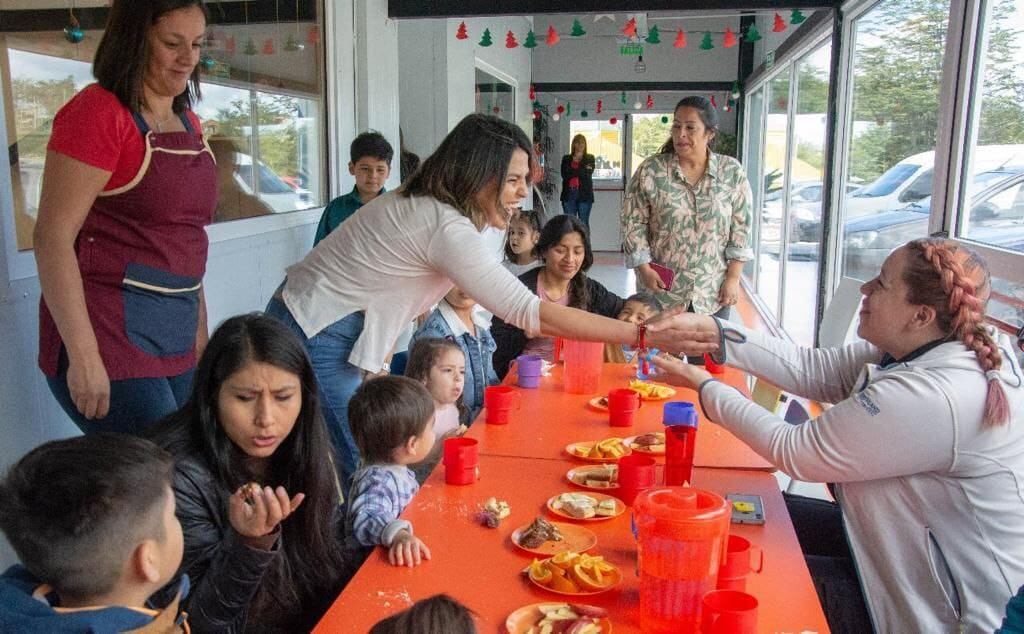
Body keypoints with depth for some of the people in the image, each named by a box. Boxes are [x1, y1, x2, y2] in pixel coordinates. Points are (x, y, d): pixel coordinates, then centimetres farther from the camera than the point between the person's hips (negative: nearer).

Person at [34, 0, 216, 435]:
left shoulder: (188, 122, 13)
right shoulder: (98, 112, -10)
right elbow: (52, 237, -15)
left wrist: (200, 326, 18)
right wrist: (83, 357, -19)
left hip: (175, 338, 7)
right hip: (108, 334, -7)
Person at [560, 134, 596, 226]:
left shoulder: (590, 158, 9)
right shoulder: (566, 159, 12)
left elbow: (588, 174, -7)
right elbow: (564, 175, -4)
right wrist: (581, 170, -6)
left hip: (584, 195, -1)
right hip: (569, 194, 1)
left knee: (584, 223, 0)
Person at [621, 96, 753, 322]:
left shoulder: (732, 172, 0)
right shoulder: (650, 171, -4)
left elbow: (740, 226, 1)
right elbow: (633, 223, -2)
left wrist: (734, 278, -3)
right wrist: (645, 270, -9)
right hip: (660, 289, -1)